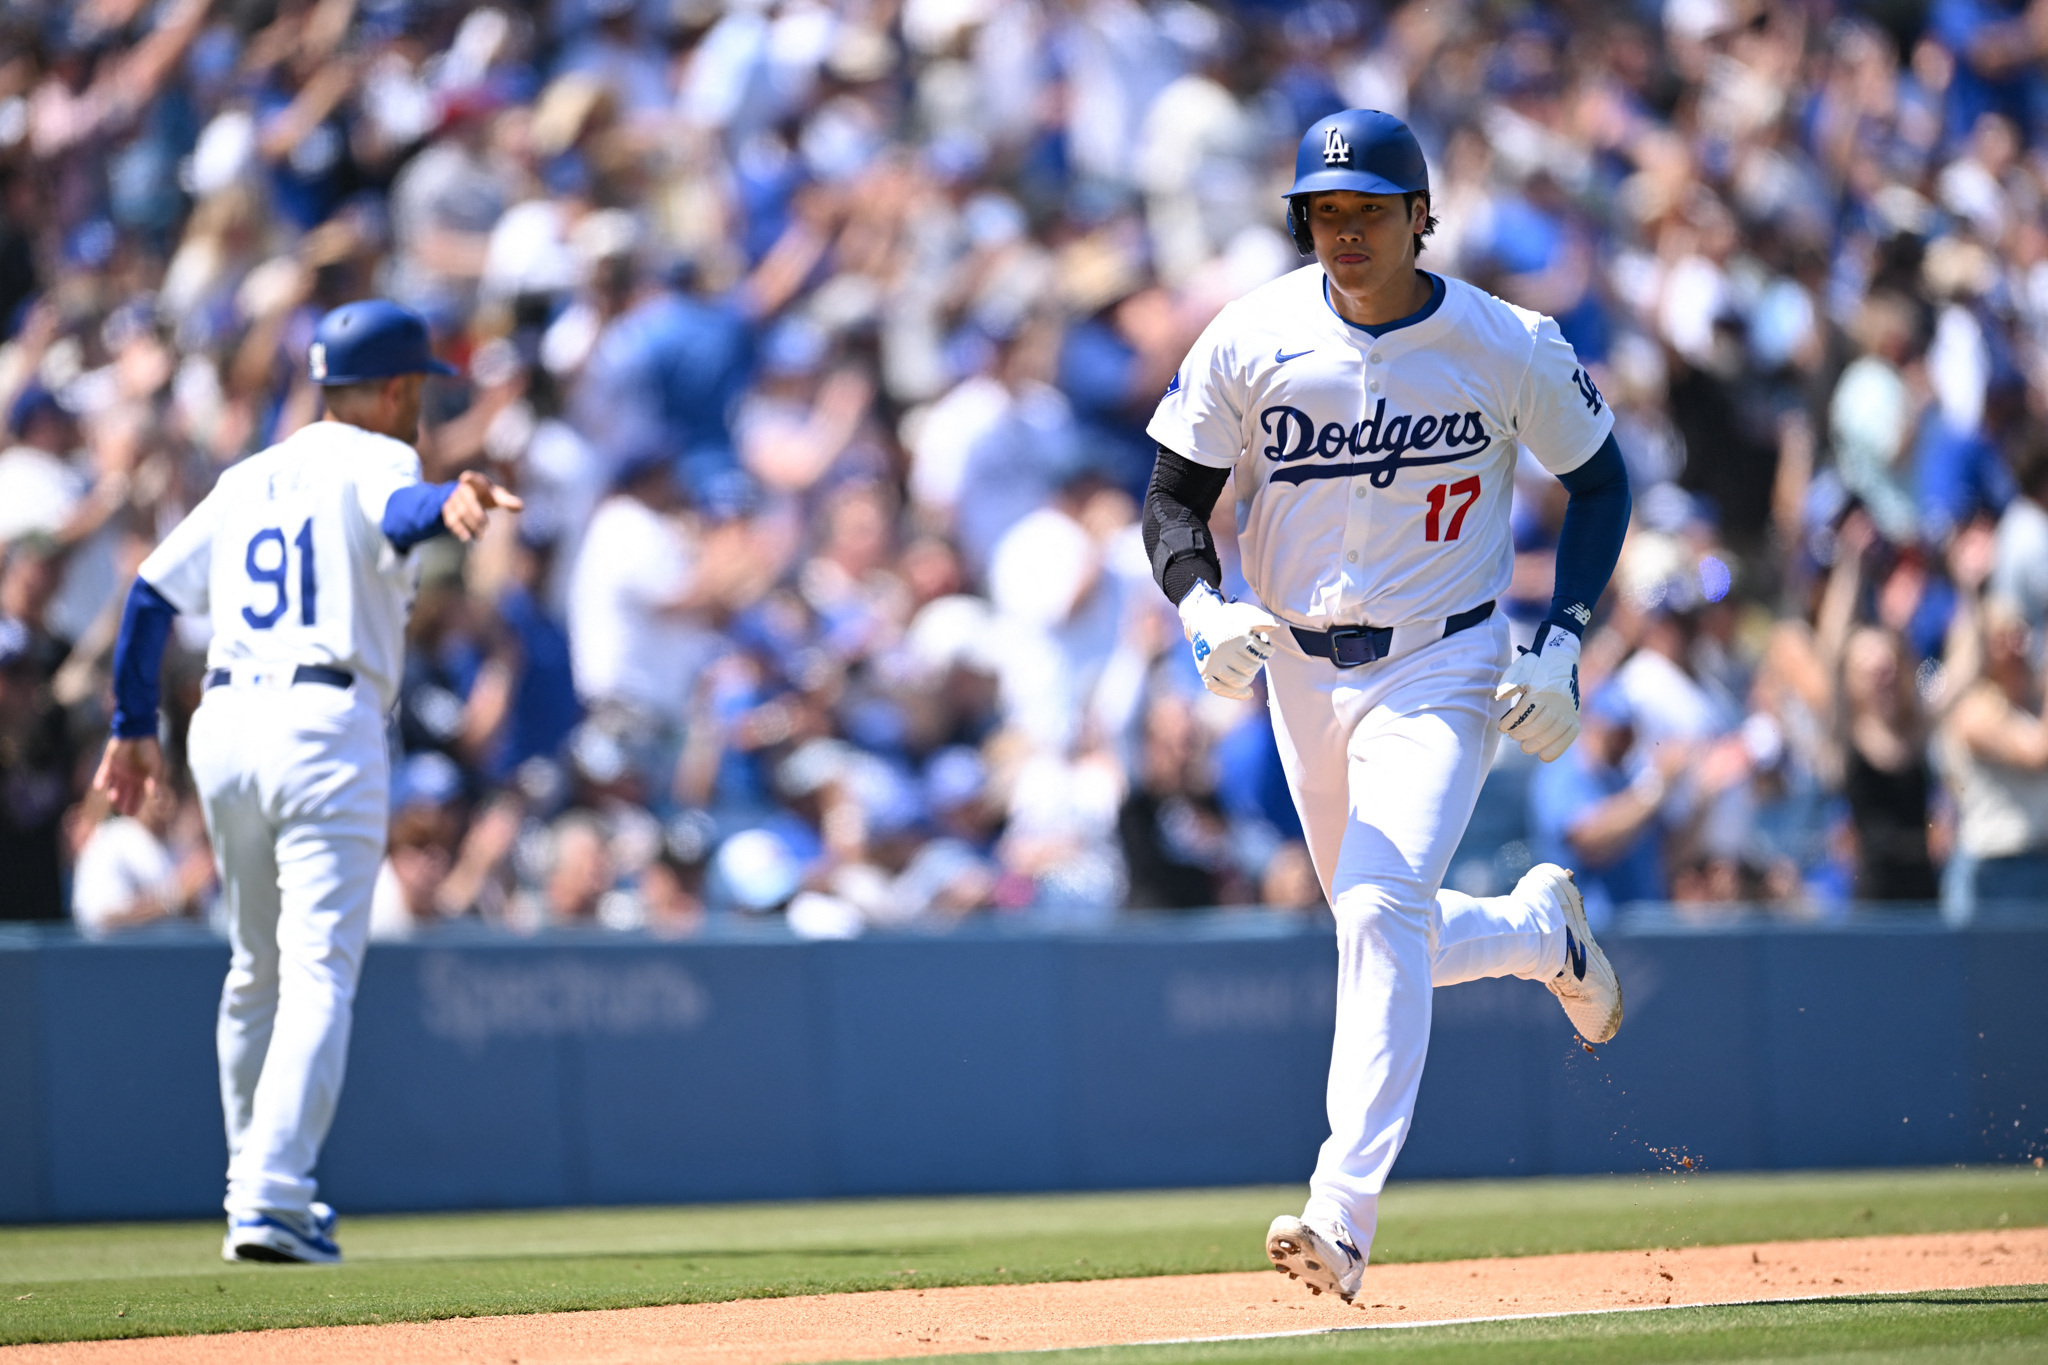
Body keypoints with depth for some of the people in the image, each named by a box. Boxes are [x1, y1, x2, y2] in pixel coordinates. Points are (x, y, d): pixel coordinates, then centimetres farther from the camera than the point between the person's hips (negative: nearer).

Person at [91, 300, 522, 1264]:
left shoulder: (246, 481, 22)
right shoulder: (372, 460, 2)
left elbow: (151, 595, 18)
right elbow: (399, 509, -24)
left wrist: (133, 729, 22)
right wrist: (445, 505, -46)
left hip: (222, 727, 7)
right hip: (326, 723, -7)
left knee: (258, 970, 20)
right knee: (318, 976, -10)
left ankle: (253, 1192, 26)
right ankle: (273, 1202, -22)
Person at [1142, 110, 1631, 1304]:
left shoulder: (1509, 348, -11)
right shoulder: (1253, 341, -7)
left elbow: (1600, 481, 4)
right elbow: (1174, 500, -2)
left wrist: (1563, 641, -8)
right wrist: (1206, 609, -23)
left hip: (1444, 670, -4)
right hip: (1302, 670, 4)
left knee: (1383, 912, -23)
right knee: (1387, 937, 14)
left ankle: (1345, 1214, -28)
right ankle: (1541, 926, 48)